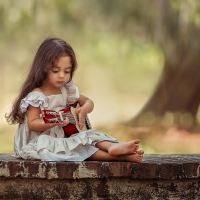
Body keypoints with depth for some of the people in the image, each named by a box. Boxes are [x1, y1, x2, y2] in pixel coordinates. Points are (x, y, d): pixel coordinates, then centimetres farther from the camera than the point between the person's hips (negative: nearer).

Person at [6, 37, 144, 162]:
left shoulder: (68, 90, 8)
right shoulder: (36, 96, -13)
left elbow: (88, 101, 19)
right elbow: (32, 124, -17)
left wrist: (85, 109, -6)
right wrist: (53, 123, -33)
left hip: (64, 137, 8)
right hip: (41, 141, -8)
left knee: (91, 135, -13)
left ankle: (114, 147, -41)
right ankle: (117, 156, -37)